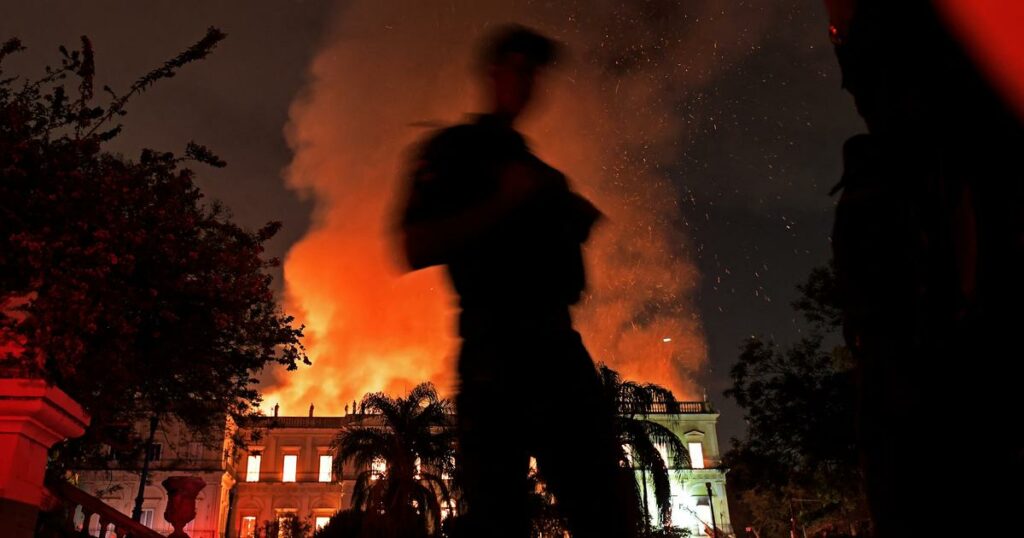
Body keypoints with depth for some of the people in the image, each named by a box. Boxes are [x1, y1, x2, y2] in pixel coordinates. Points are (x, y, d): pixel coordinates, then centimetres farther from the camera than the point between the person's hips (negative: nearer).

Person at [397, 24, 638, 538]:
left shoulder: (532, 165, 27)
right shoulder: (452, 149, 7)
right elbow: (417, 249, -7)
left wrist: (578, 223, 8)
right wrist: (505, 200, -11)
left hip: (556, 341, 7)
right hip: (496, 346, -6)